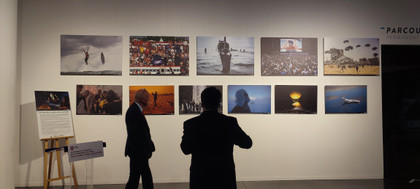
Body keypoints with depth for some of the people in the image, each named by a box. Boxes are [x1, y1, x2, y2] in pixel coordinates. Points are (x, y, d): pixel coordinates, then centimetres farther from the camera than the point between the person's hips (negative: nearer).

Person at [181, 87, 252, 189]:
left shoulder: (190, 124, -12)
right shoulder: (230, 122, -10)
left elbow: (186, 150, 2)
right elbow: (247, 143, 2)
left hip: (200, 178, 0)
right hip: (225, 177, 0)